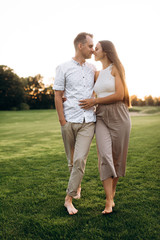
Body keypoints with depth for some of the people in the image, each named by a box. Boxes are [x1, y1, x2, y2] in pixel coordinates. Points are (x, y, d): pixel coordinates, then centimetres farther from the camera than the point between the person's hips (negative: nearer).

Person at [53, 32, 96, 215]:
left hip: (88, 121, 2)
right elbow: (57, 96, -1)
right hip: (69, 121, -1)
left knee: (80, 160, -9)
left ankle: (69, 199, 2)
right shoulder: (63, 68, 1)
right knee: (71, 160, 12)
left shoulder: (93, 69, 12)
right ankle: (77, 186, 38)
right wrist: (62, 121, -7)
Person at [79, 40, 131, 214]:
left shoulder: (116, 69, -1)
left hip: (119, 118, -3)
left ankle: (113, 190, 28)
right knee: (104, 157, -10)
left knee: (117, 157, 7)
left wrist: (95, 101, -11)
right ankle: (109, 201, -5)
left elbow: (119, 95, -12)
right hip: (101, 118, 4)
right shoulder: (97, 74, 15)